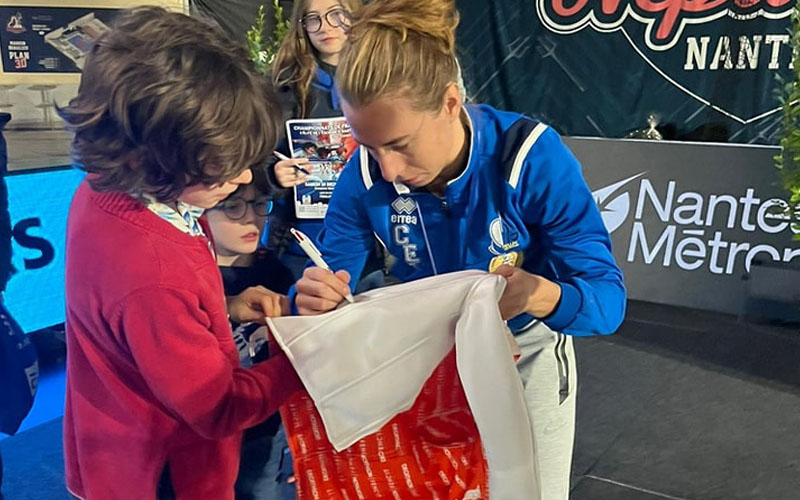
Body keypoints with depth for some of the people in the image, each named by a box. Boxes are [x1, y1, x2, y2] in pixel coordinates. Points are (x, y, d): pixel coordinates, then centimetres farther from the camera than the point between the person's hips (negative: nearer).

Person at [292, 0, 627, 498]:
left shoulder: (532, 157, -32)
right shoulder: (367, 171, -22)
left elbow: (608, 297, -29)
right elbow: (329, 278, -14)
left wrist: (540, 295, -52)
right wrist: (314, 297, -39)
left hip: (526, 350, -2)